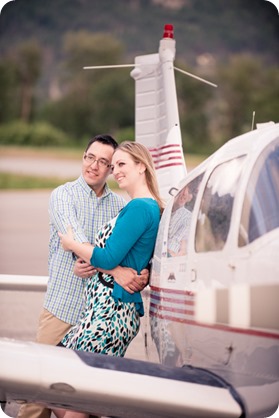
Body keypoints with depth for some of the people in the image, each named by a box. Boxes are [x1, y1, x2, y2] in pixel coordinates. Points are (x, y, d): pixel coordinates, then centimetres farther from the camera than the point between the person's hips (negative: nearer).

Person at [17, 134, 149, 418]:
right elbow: (76, 241, -17)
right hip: (63, 306, -3)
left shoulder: (120, 205, 10)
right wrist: (115, 270, -29)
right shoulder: (63, 195, -2)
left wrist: (142, 274, -18)